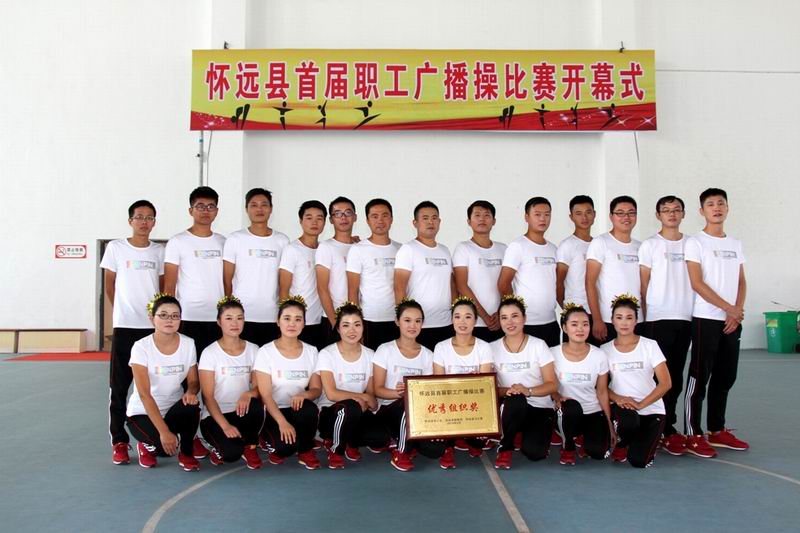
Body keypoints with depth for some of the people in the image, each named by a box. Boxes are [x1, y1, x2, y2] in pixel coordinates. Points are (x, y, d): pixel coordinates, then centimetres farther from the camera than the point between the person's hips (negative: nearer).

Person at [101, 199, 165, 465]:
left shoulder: (159, 251, 7)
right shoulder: (115, 248, 1)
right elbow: (109, 284, 8)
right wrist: (124, 310, 11)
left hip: (154, 326, 2)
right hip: (124, 326, -2)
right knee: (120, 385, 1)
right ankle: (119, 441, 8)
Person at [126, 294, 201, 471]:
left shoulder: (188, 344, -6)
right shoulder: (141, 347, -17)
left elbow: (193, 381, 1)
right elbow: (144, 394, -22)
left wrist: (191, 392, -27)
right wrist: (164, 431, -30)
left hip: (174, 409, 3)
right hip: (143, 412, -3)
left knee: (191, 406, -32)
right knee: (165, 446, -30)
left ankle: (186, 453, -4)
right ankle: (147, 446, 9)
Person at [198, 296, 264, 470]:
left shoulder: (253, 350, 3)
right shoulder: (210, 353, -7)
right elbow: (208, 396, -11)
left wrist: (249, 394, -26)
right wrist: (225, 425, -24)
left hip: (242, 411, 3)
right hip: (215, 415, -3)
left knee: (254, 405, -33)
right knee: (232, 453, -30)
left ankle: (250, 447, -4)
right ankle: (220, 448, 9)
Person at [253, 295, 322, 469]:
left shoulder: (311, 351, 2)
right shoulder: (266, 352, -9)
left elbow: (316, 389, 4)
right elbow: (265, 395, -13)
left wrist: (304, 394, -21)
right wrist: (282, 422, -27)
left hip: (299, 410, 3)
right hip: (273, 412, -3)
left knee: (309, 408, -33)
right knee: (287, 445, -31)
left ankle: (305, 450, -3)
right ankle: (274, 444, 8)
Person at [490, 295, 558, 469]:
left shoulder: (538, 345, -4)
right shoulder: (493, 348, 0)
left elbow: (552, 385, -6)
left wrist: (528, 391, -25)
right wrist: (506, 391, -22)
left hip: (539, 407, 0)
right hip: (511, 407, 1)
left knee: (533, 452, -26)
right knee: (516, 399, -36)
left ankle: (529, 436, 12)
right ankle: (505, 447, -12)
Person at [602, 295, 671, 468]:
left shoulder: (650, 345, -4)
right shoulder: (605, 349, 1)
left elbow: (666, 383, -8)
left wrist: (641, 404, -18)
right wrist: (618, 398, -19)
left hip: (651, 409, 0)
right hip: (623, 407, 1)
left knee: (639, 461, -18)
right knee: (627, 420, -37)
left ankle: (643, 439, 20)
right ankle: (622, 444, 1)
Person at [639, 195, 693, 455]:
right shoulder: (650, 245, 1)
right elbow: (643, 285, 0)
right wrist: (646, 317, -3)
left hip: (685, 318, 4)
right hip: (658, 319, -4)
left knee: (676, 375, 9)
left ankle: (667, 424, 19)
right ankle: (666, 431, 2)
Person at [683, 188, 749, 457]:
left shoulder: (735, 244, 15)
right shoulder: (695, 243, -4)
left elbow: (741, 282, 13)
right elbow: (697, 283, -12)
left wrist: (738, 311, -3)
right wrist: (728, 308, -13)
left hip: (732, 321, 6)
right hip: (706, 319, -6)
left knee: (725, 378, 11)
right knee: (699, 377, -4)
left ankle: (717, 431, 22)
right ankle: (694, 436, 2)